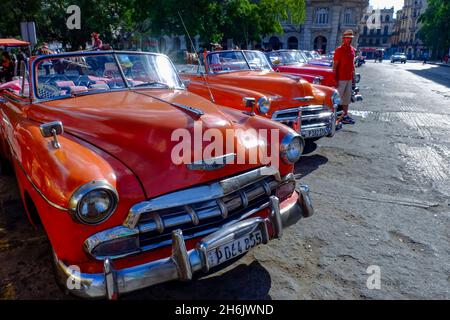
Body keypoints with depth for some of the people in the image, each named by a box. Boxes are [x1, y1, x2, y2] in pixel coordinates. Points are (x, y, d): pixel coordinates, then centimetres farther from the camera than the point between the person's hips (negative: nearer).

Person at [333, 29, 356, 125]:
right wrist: (335, 79, -17)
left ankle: (345, 115, 19)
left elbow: (352, 64, 18)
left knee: (347, 97, 12)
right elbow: (335, 65, -12)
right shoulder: (339, 50, -10)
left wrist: (353, 76, 15)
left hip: (349, 78, 8)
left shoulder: (352, 50, 11)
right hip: (341, 79, -8)